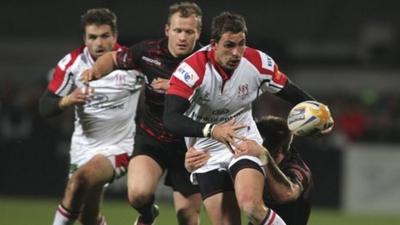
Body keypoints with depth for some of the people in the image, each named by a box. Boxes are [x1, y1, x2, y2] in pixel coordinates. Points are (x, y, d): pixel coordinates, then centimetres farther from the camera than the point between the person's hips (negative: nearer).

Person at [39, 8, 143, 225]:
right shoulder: (72, 63, -6)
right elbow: (44, 107, -6)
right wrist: (67, 100, -27)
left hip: (118, 148, -4)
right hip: (83, 148, 4)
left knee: (80, 179, -33)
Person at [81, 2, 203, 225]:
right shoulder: (149, 51, -7)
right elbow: (114, 58, 10)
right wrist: (96, 70, -11)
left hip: (188, 145, -1)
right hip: (151, 138, 1)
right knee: (139, 193, -24)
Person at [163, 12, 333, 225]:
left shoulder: (258, 62, -14)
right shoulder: (192, 69, -24)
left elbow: (290, 92, 2)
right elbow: (171, 119, -32)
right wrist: (211, 130, -46)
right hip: (207, 150, 0)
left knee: (251, 206, -26)